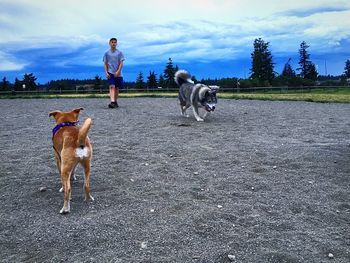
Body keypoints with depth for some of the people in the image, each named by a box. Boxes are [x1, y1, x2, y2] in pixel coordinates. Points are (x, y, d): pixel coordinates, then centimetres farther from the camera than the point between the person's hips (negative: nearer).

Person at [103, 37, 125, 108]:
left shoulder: (119, 53, 5)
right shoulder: (106, 53, 6)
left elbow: (121, 63, -1)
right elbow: (105, 64, 7)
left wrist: (118, 71, -13)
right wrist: (106, 72, -5)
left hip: (118, 73, 2)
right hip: (110, 73, -1)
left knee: (117, 88, 7)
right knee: (112, 87, -17)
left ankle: (115, 102, 20)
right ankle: (112, 102, -29)